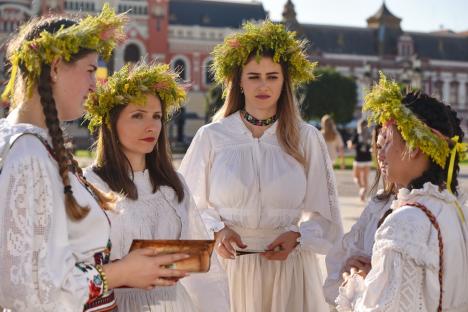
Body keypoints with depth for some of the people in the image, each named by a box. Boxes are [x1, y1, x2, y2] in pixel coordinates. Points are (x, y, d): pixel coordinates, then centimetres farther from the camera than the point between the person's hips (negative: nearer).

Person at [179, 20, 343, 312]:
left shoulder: (307, 139, 1)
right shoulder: (211, 137, 0)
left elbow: (321, 211, 3)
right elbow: (191, 205, 5)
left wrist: (296, 236, -14)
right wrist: (217, 231, -12)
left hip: (289, 268, 0)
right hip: (228, 264, 0)